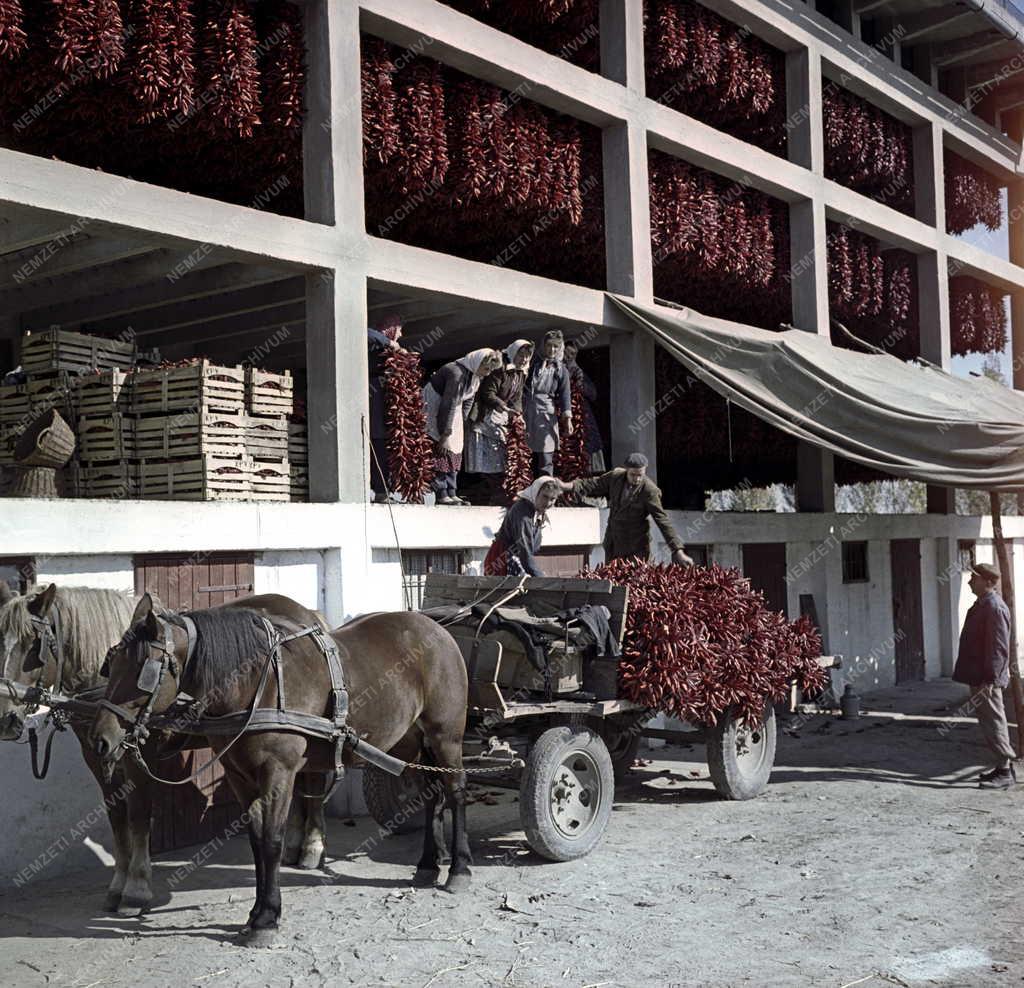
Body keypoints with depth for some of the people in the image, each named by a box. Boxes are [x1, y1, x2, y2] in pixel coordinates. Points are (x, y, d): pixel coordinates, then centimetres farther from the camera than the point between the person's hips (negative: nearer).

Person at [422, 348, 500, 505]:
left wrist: (461, 423, 4)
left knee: (455, 451, 5)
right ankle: (441, 495, -12)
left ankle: (451, 493, 7)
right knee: (442, 450, -13)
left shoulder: (477, 376, -2)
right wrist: (445, 434, -24)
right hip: (435, 407, -9)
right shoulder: (457, 373, -30)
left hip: (452, 410, 9)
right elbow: (449, 405, -27)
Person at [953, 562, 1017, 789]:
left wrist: (989, 680, -23)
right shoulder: (982, 605, 14)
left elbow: (998, 648, -22)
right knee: (990, 721, 16)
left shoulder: (994, 608, -19)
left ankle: (1005, 772, 1)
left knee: (993, 722, -5)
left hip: (986, 679, -10)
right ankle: (1003, 765, 24)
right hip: (978, 677, 10)